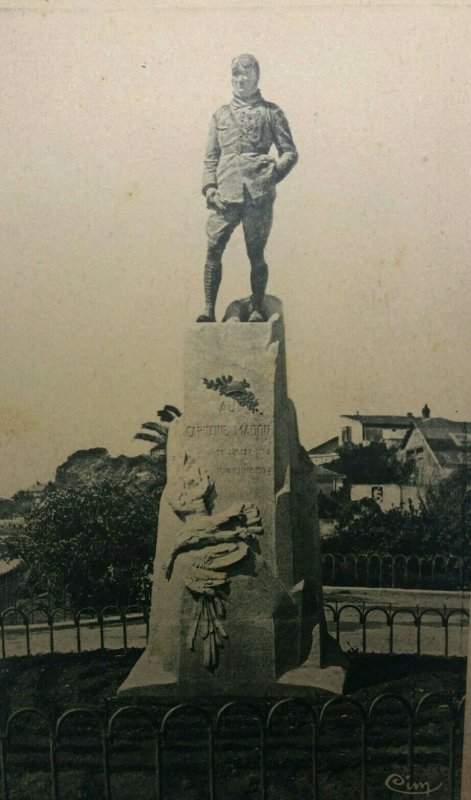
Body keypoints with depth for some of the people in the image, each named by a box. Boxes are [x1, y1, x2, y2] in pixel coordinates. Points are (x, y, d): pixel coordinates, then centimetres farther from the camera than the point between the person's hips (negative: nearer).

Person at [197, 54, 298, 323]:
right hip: (225, 194, 2)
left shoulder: (271, 112, 12)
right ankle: (209, 309, -1)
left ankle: (257, 309, 9)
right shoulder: (221, 114, 20)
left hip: (258, 194, -2)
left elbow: (290, 152, 9)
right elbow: (211, 157, 18)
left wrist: (276, 169, -9)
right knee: (213, 249, -7)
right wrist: (209, 187, 3)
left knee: (256, 253, -1)